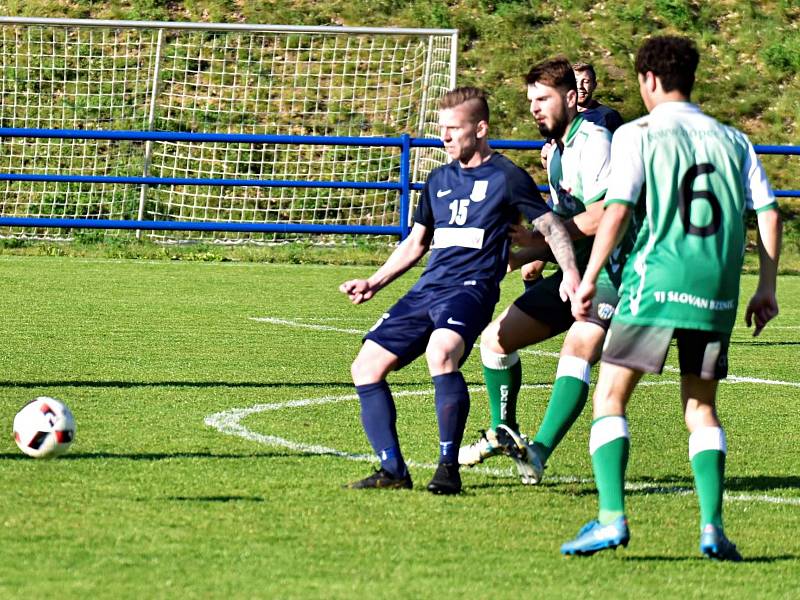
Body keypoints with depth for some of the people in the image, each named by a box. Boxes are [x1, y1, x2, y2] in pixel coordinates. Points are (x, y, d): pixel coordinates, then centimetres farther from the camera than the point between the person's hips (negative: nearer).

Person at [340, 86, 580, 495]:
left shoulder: (505, 177, 1)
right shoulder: (439, 179, 21)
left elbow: (550, 225, -1)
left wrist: (570, 272, -17)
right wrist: (373, 284, 22)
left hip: (471, 288, -8)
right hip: (426, 290, 8)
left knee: (441, 352, -36)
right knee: (366, 366, -3)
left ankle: (449, 467, -30)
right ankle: (392, 469, 1)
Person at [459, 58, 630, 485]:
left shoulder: (594, 140, -13)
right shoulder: (556, 150, 17)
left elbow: (602, 215, -23)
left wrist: (539, 238, -15)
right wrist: (526, 255, 8)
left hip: (611, 272, -10)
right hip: (574, 273, 10)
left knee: (577, 351, -30)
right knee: (495, 339, 10)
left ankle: (538, 452, -36)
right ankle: (504, 433, 27)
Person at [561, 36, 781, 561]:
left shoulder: (638, 134, 2)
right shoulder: (733, 141, 15)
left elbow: (618, 211, -8)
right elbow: (768, 213, 10)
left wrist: (589, 280, -4)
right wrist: (767, 289, 15)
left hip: (656, 283, -4)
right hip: (717, 293, 4)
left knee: (610, 397, 3)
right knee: (701, 408, 14)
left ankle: (612, 517, -12)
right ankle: (712, 526, 0)